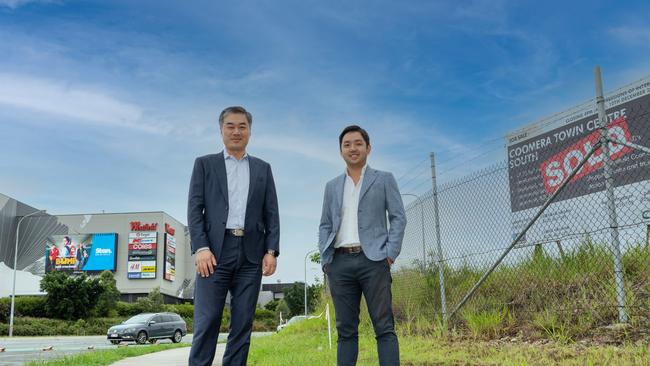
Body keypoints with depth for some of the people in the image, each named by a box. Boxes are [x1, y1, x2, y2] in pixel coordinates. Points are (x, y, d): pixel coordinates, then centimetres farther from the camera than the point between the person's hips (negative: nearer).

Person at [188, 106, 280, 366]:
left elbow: (271, 213, 11)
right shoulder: (204, 164, 11)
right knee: (207, 323, -6)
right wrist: (201, 248, -11)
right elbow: (194, 208, 2)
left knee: (242, 325, 3)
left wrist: (271, 251, -1)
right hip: (215, 251, -2)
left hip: (251, 254, 2)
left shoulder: (263, 169, 17)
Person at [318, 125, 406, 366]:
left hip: (372, 260, -3)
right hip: (340, 262, 3)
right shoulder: (332, 186, 19)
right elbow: (325, 226, 17)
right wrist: (325, 260, 3)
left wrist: (391, 254, -8)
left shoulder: (384, 179, 10)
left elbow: (398, 217, 4)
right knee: (346, 329, 4)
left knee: (384, 327, -6)